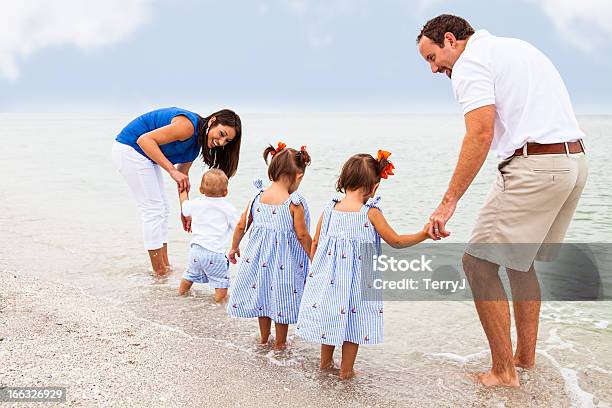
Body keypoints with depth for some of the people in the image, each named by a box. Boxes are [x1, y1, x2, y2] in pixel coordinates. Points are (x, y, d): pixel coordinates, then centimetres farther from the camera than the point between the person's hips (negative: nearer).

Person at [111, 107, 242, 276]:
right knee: (153, 209, -8)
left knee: (161, 208, 11)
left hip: (145, 154, 10)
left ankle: (165, 267, 19)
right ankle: (159, 272, -1)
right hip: (129, 149, -10)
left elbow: (182, 176, 10)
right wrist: (172, 170, -32)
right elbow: (144, 139, -30)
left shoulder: (196, 143, 3)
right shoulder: (188, 126, -26)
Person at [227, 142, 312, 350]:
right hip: (285, 260, -4)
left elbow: (242, 225, 4)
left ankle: (264, 338, 37)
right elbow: (303, 236, -14)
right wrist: (314, 260, -2)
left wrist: (234, 248, 20)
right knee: (282, 300, 11)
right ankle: (280, 342, 27)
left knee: (262, 294, 20)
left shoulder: (258, 197, -4)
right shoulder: (294, 203, -18)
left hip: (259, 255, 5)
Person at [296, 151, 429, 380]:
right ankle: (346, 370, 21)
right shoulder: (370, 213, -13)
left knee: (329, 316, 20)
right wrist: (423, 234, 4)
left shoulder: (330, 210, -2)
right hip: (357, 280, -4)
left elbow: (315, 243, 6)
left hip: (327, 276, 4)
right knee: (353, 321, 11)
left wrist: (316, 268, 21)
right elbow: (396, 242, -6)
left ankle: (325, 362, 35)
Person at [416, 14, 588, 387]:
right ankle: (526, 356, 30)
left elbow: (481, 133, -19)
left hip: (533, 166, -10)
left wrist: (449, 201, -20)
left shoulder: (470, 62, -5)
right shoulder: (518, 47, 24)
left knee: (479, 263, -1)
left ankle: (504, 372, 4)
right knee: (521, 258, 23)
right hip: (576, 159, 10)